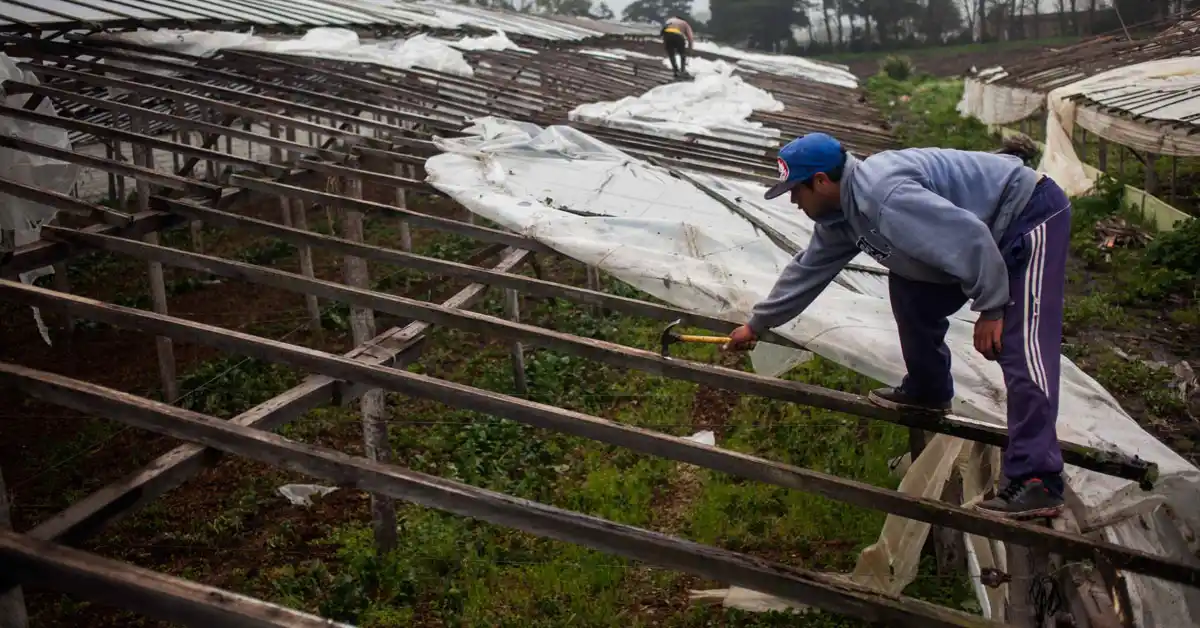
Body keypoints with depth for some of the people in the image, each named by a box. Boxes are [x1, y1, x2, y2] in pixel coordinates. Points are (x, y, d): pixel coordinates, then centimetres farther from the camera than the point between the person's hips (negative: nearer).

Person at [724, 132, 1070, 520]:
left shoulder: (884, 196, -28)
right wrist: (757, 324, 24)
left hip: (1031, 214, -10)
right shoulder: (840, 215, 5)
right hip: (990, 227, 10)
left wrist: (990, 308, -22)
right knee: (909, 289, 15)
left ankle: (1037, 482, -22)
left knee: (1021, 347, -19)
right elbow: (808, 270, 17)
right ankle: (927, 392, 31)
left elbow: (969, 238, -31)